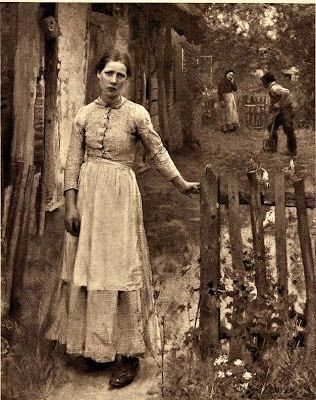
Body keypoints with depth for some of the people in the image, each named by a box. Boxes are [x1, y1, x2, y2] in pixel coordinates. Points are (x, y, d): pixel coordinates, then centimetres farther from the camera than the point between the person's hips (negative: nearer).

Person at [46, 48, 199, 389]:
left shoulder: (136, 114, -4)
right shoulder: (84, 114, 4)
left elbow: (158, 154, 4)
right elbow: (73, 161, 3)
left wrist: (183, 185, 6)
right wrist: (71, 205, -2)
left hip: (120, 198, -3)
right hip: (87, 197, 4)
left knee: (119, 268, -2)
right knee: (88, 267, 8)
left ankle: (128, 353, 8)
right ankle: (94, 344, 25)